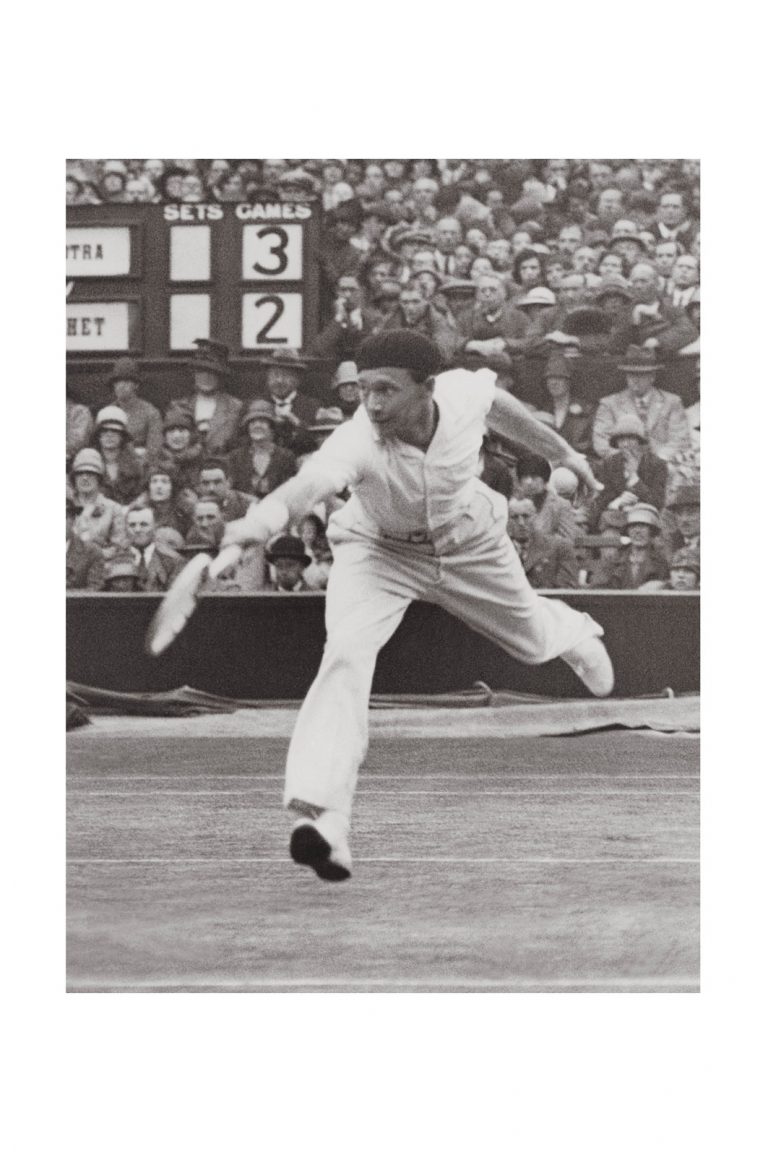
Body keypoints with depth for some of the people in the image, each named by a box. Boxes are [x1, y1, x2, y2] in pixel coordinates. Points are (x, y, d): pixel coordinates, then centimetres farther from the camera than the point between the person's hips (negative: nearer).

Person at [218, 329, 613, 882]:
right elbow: (309, 484, -59)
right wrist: (262, 521, -81)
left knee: (533, 641, 24)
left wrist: (562, 451, 11)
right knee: (346, 653, -29)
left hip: (471, 542, 3)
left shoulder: (464, 392, -30)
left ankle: (571, 631, 64)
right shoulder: (357, 441, -39)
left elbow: (497, 402, -4)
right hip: (379, 551, -3)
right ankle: (325, 816, -33)